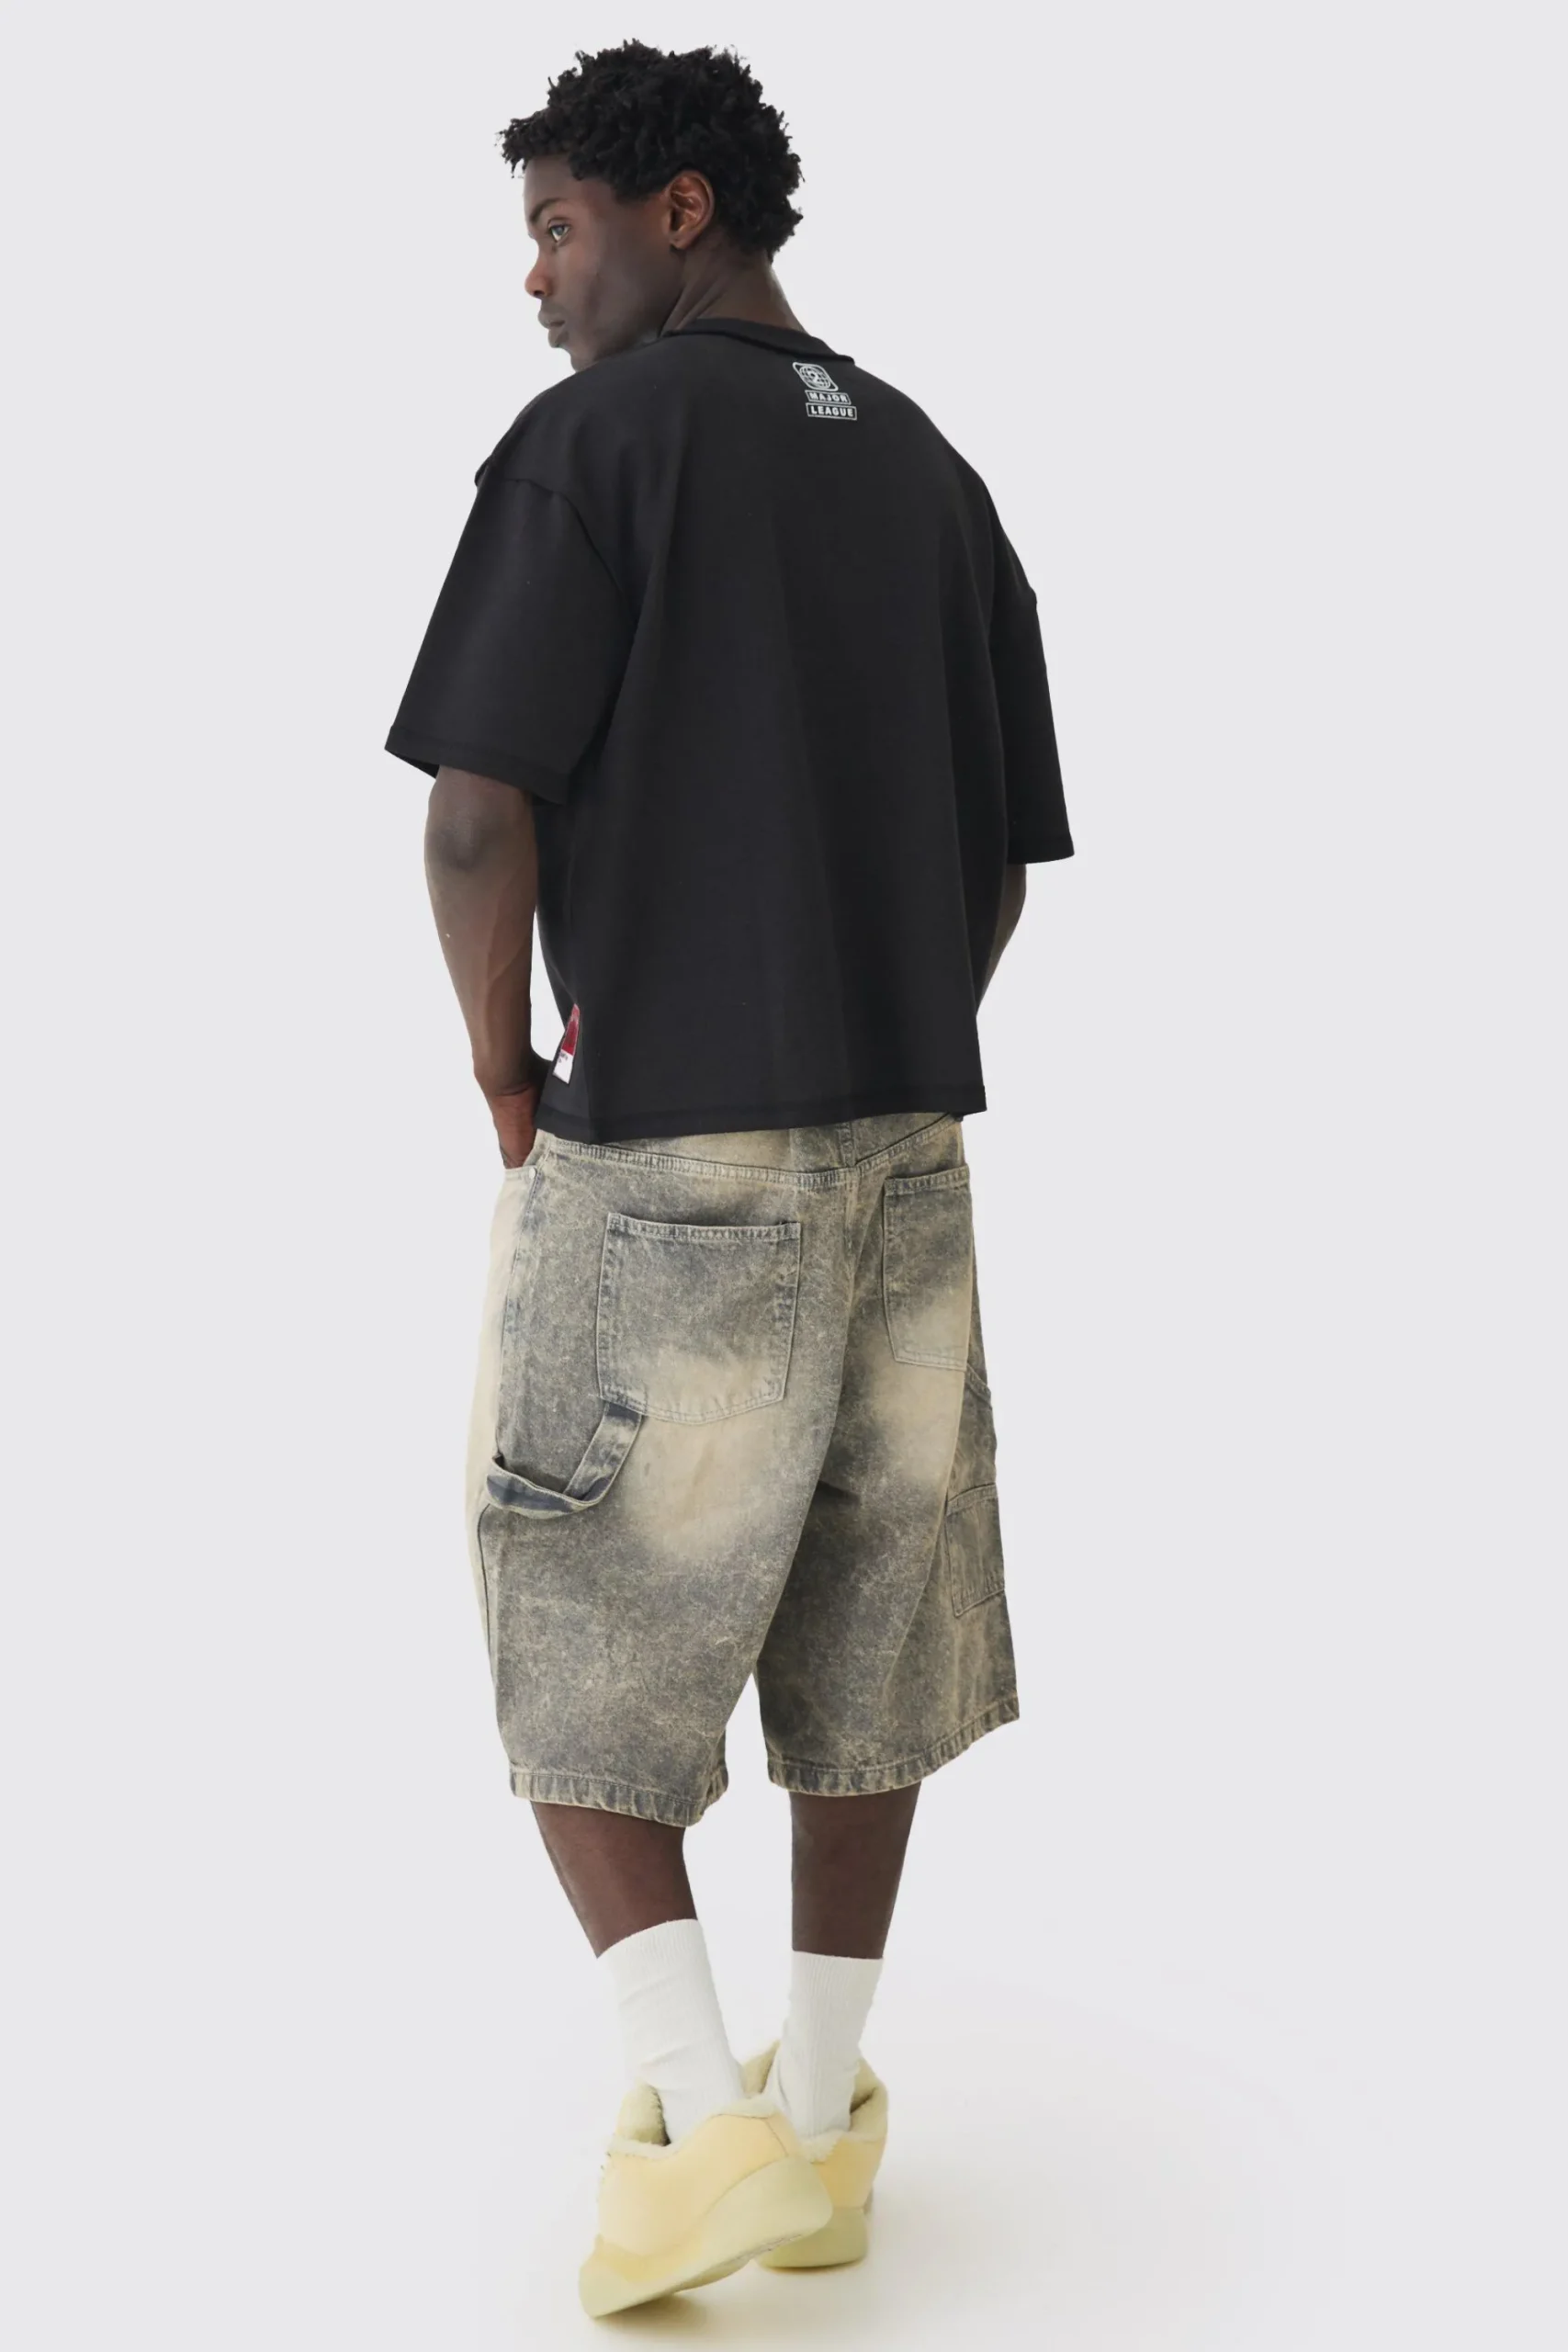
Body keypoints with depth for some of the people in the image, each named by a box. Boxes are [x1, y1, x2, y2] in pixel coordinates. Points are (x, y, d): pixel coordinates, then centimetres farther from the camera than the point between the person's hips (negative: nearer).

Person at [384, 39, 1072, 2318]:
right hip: (906, 1143, 6)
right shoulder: (935, 476, 13)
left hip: (662, 1148, -6)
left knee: (583, 1634, 8)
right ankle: (824, 2114, 23)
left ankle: (701, 2114, 1)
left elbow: (482, 805, -15)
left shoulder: (595, 440, -6)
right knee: (864, 1619, 13)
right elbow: (1006, 852, 12)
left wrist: (501, 1062, -1)